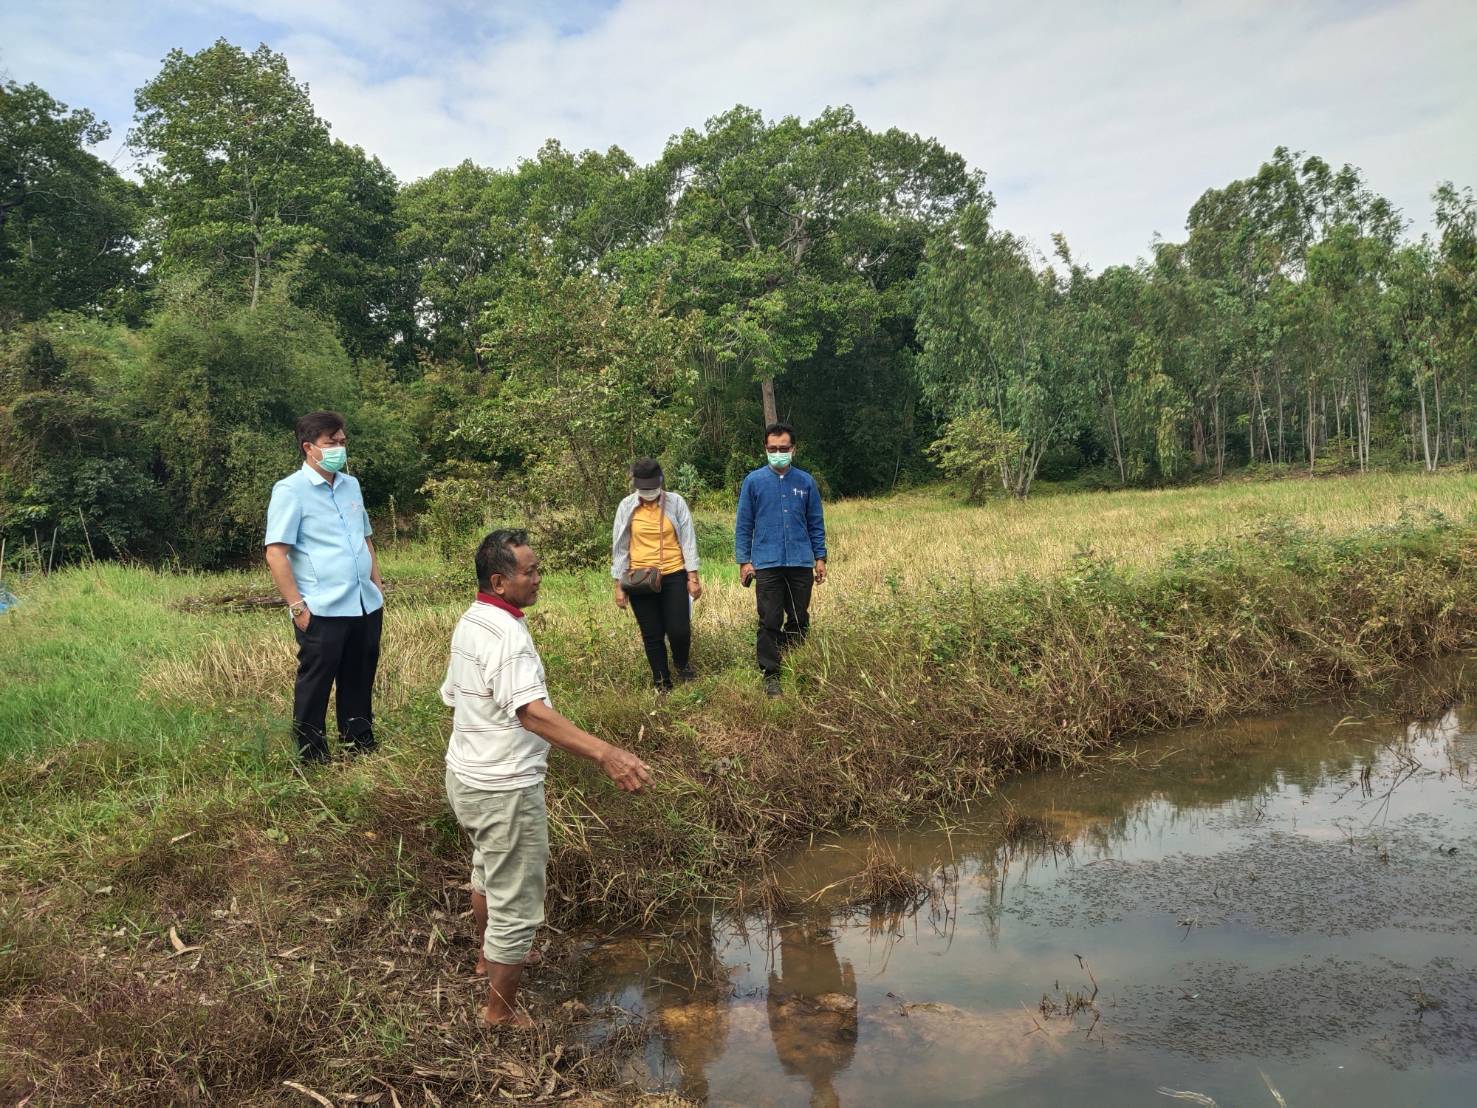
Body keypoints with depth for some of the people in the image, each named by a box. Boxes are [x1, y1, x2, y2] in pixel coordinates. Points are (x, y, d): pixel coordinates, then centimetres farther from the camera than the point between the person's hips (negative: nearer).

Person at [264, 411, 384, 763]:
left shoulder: (351, 485, 13)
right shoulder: (290, 490, -7)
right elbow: (276, 553, -11)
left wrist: (378, 587, 16)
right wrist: (297, 607, -15)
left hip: (366, 606, 6)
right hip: (322, 612, -6)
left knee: (360, 684, 15)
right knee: (315, 687, 4)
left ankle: (362, 749, 27)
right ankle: (312, 760, 16)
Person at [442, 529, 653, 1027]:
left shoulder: (469, 622, 4)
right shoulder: (507, 634, -27)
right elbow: (532, 712, -40)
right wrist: (605, 753, -50)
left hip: (465, 775, 11)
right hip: (505, 790, -10)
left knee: (487, 872, 32)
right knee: (516, 905, 6)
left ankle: (490, 957, 55)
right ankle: (501, 1010, 21)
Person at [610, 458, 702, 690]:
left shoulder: (675, 502, -3)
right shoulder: (627, 507, -1)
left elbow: (688, 539, 0)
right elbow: (620, 547, 4)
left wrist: (693, 576, -3)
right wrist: (619, 585, 2)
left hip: (674, 576, -1)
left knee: (679, 630, -6)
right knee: (652, 635, 5)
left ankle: (682, 663, 28)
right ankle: (662, 684, 22)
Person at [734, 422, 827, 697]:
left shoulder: (805, 481, 6)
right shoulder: (753, 481, 1)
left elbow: (816, 523, 11)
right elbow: (744, 525, 3)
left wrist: (820, 557, 7)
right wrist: (744, 561, -2)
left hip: (801, 563, 2)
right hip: (767, 564, -2)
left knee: (800, 620, 10)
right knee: (770, 622, -1)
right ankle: (770, 675, 8)